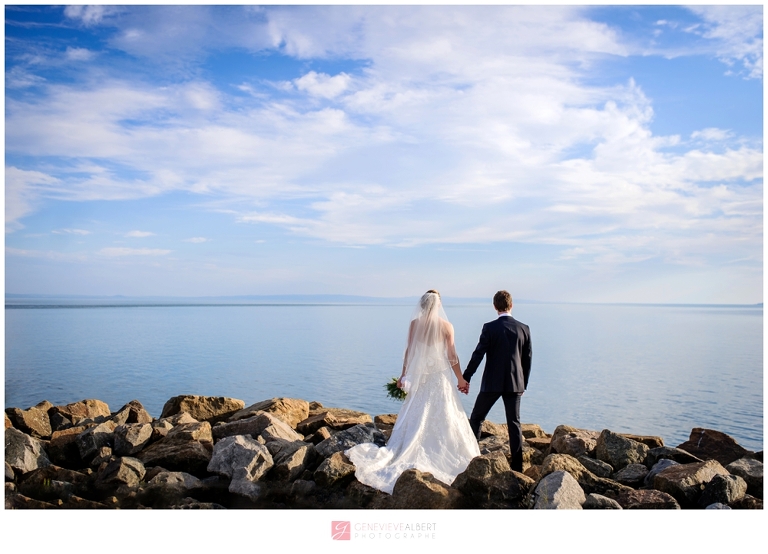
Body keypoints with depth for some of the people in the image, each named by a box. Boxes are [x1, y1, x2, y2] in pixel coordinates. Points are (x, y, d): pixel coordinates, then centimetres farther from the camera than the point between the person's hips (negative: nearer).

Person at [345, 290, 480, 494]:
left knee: (416, 417, 9)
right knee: (443, 418, 6)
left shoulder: (415, 324, -3)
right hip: (440, 376, -2)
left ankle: (405, 454, 7)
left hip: (419, 375, 2)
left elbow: (409, 351, 0)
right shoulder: (446, 326, -7)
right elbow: (452, 356, -5)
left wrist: (404, 375, 8)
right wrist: (460, 379, 4)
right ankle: (443, 457, 11)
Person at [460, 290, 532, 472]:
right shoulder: (524, 328, 2)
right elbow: (528, 358, 7)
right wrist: (523, 383, 17)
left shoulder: (490, 327, -9)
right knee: (514, 423, 9)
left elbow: (478, 354, -10)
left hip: (492, 382, -3)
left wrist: (466, 378, -3)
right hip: (514, 383, 3)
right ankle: (517, 465, 9)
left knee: (476, 418, 12)